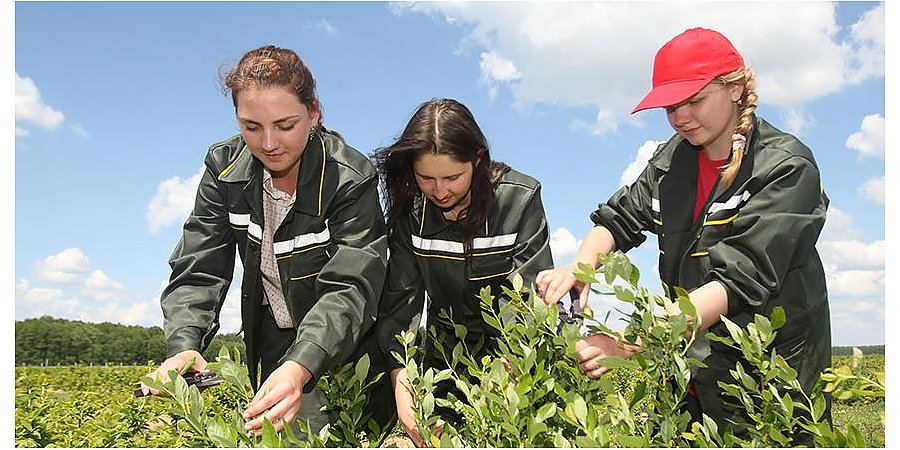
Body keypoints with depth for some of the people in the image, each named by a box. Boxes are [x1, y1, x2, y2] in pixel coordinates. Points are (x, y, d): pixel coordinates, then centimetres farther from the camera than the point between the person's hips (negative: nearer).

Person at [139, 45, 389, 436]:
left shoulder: (350, 179, -23)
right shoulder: (224, 168, -10)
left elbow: (349, 288, -32)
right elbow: (197, 271, -14)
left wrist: (299, 369, -49)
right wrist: (184, 347, -34)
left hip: (344, 344, -3)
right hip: (272, 344, 3)